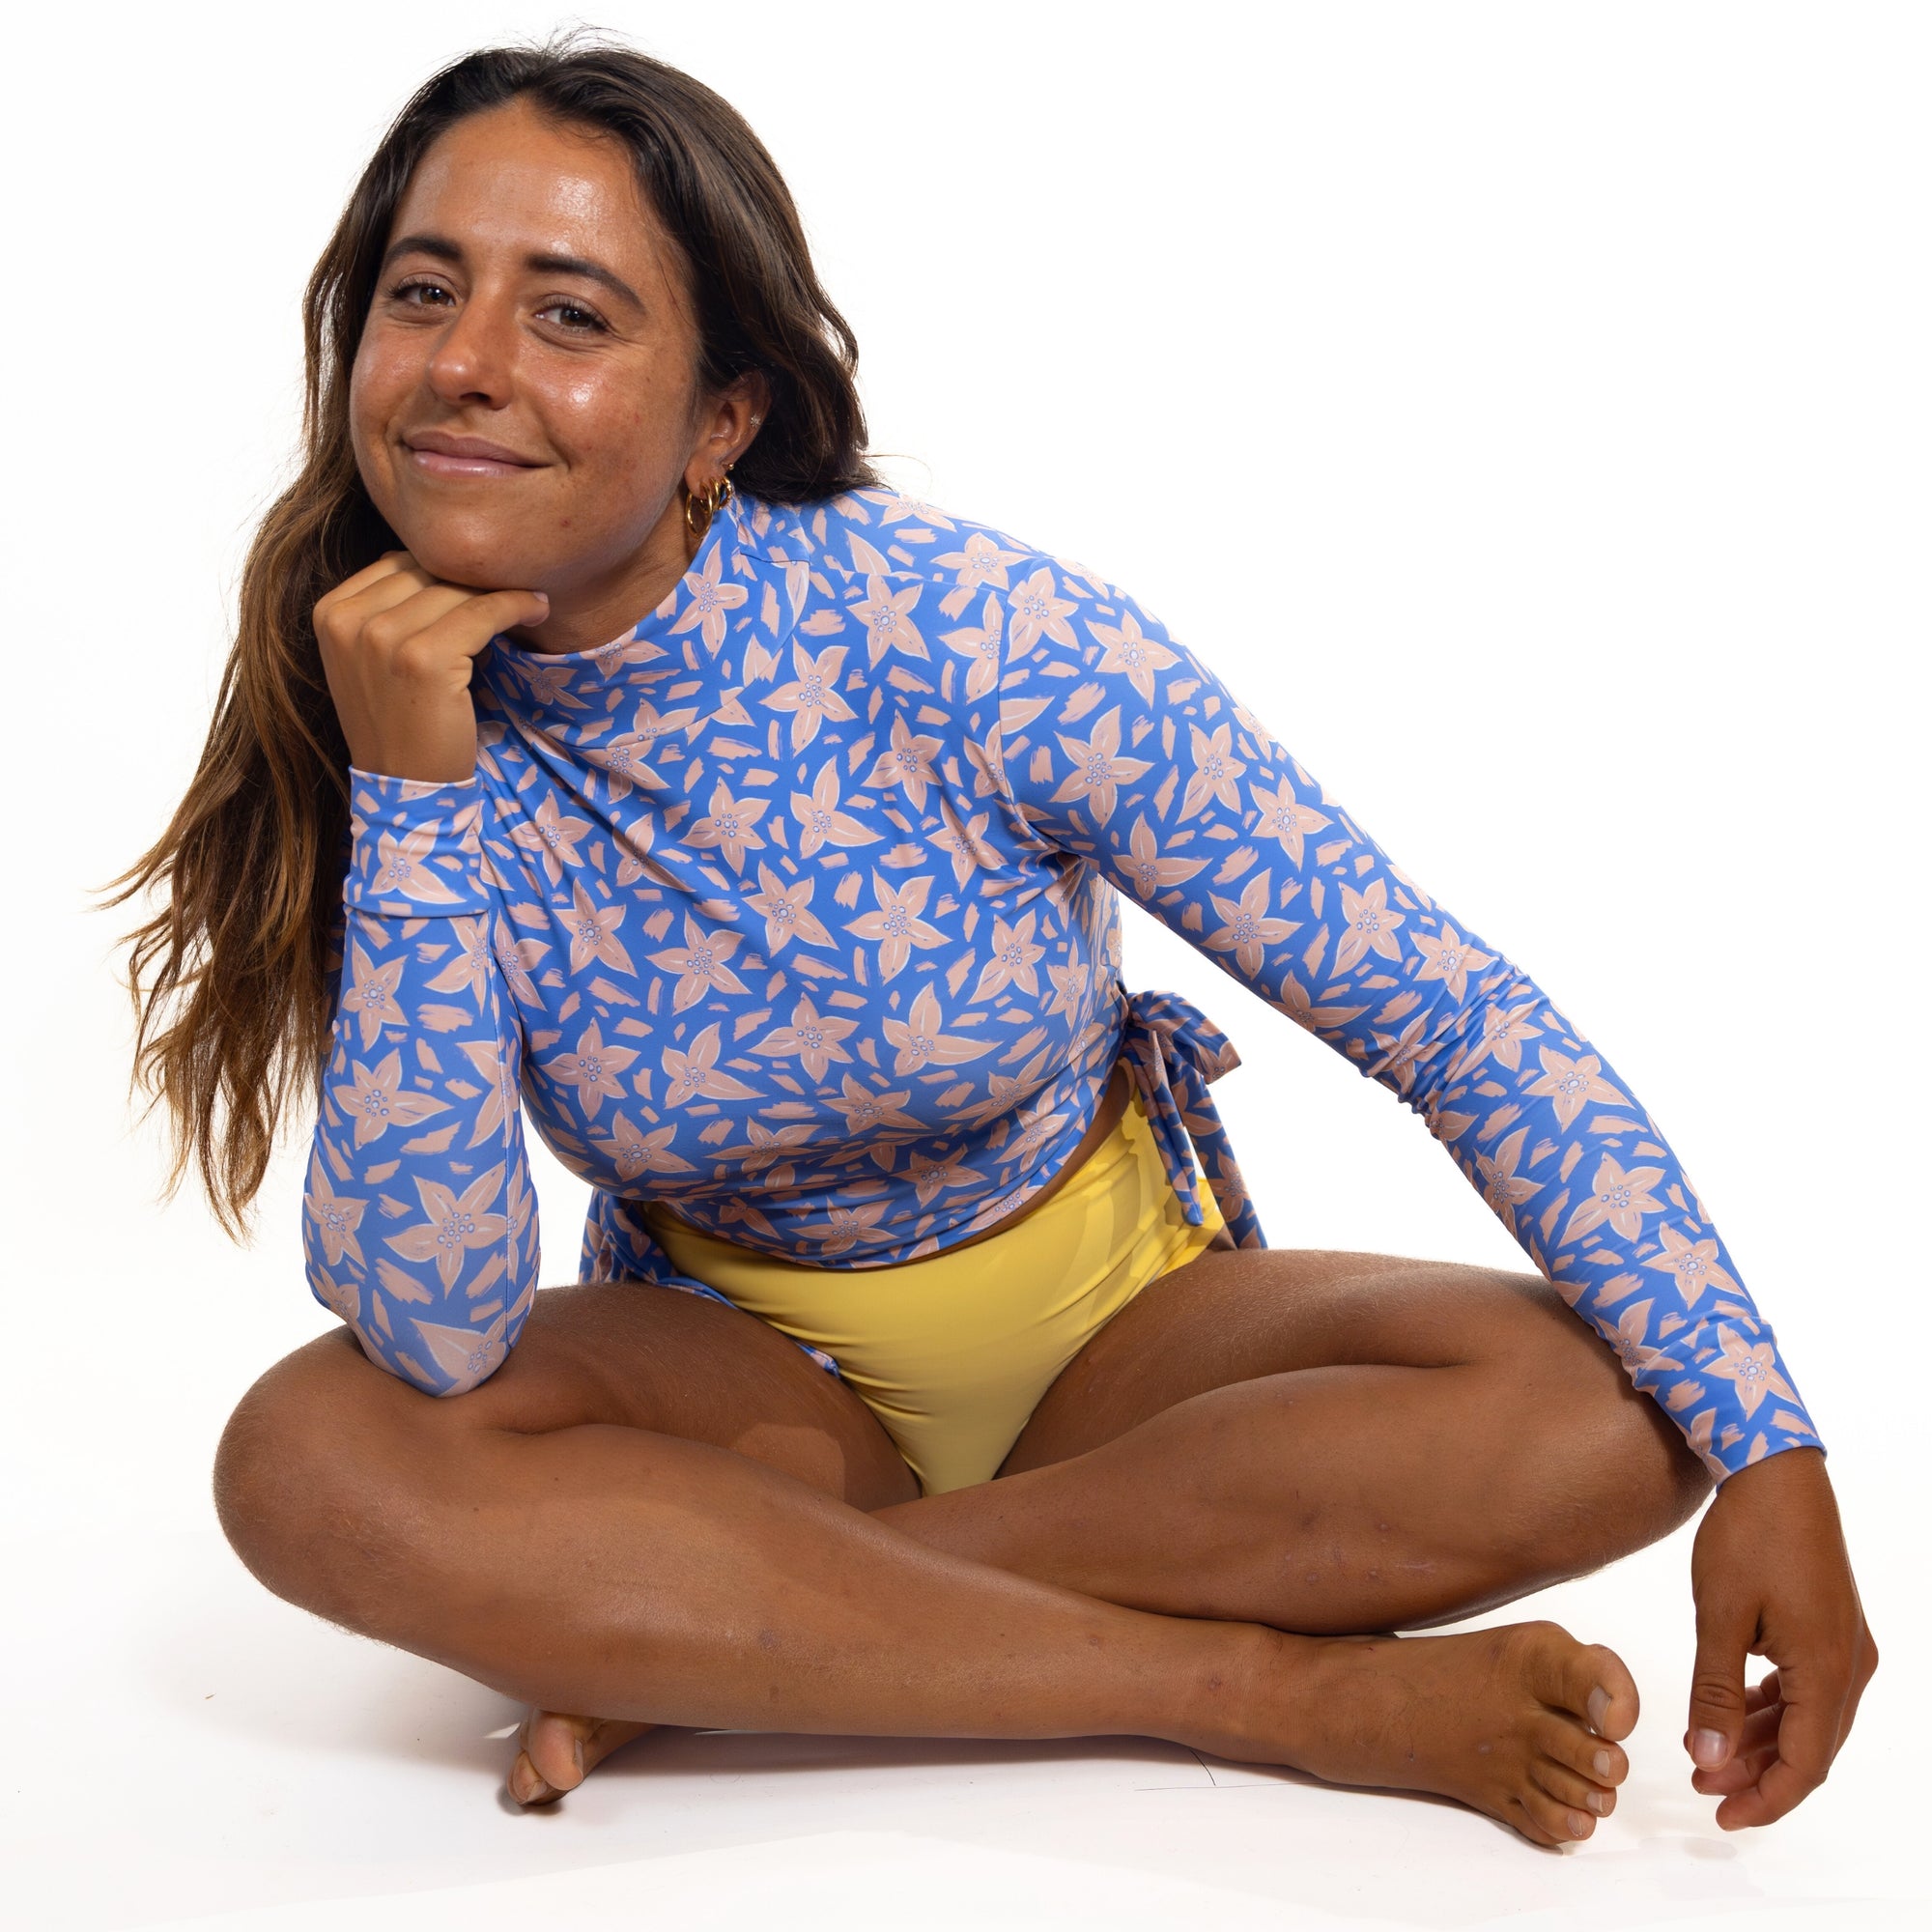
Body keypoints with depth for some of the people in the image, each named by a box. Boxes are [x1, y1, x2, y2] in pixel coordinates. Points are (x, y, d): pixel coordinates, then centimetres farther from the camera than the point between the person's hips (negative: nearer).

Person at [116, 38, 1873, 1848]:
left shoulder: (976, 641, -23)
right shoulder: (390, 722, -15)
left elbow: (1451, 1010, -19)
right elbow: (431, 1341, -24)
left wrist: (1764, 1444, -25)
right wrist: (410, 800, -31)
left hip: (1118, 1318, -1)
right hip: (739, 1363, 1)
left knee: (1596, 1409, -27)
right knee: (309, 1457, -29)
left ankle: (691, 1619, -21)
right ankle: (1279, 1686, -26)